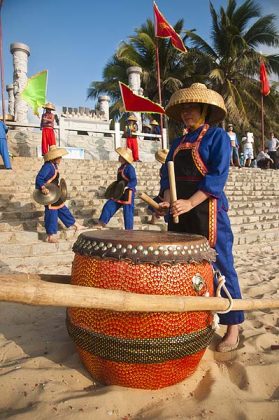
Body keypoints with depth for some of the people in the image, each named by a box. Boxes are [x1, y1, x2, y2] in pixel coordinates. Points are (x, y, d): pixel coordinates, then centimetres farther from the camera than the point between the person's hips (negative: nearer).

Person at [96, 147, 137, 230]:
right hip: (119, 193, 9)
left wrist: (126, 187, -34)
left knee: (128, 212, 0)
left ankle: (129, 230, 11)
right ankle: (102, 223, 16)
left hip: (128, 193, -9)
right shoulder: (121, 167, 12)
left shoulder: (129, 168, -16)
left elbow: (134, 181, -22)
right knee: (108, 206, 7)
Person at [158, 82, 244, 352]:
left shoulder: (217, 136, -1)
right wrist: (167, 200, -6)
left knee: (220, 267, -1)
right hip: (180, 213, 7)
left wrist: (190, 203, -22)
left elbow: (218, 176, -13)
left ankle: (233, 329, 13)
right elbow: (168, 175, 13)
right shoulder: (179, 143, 18)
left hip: (207, 210, -6)